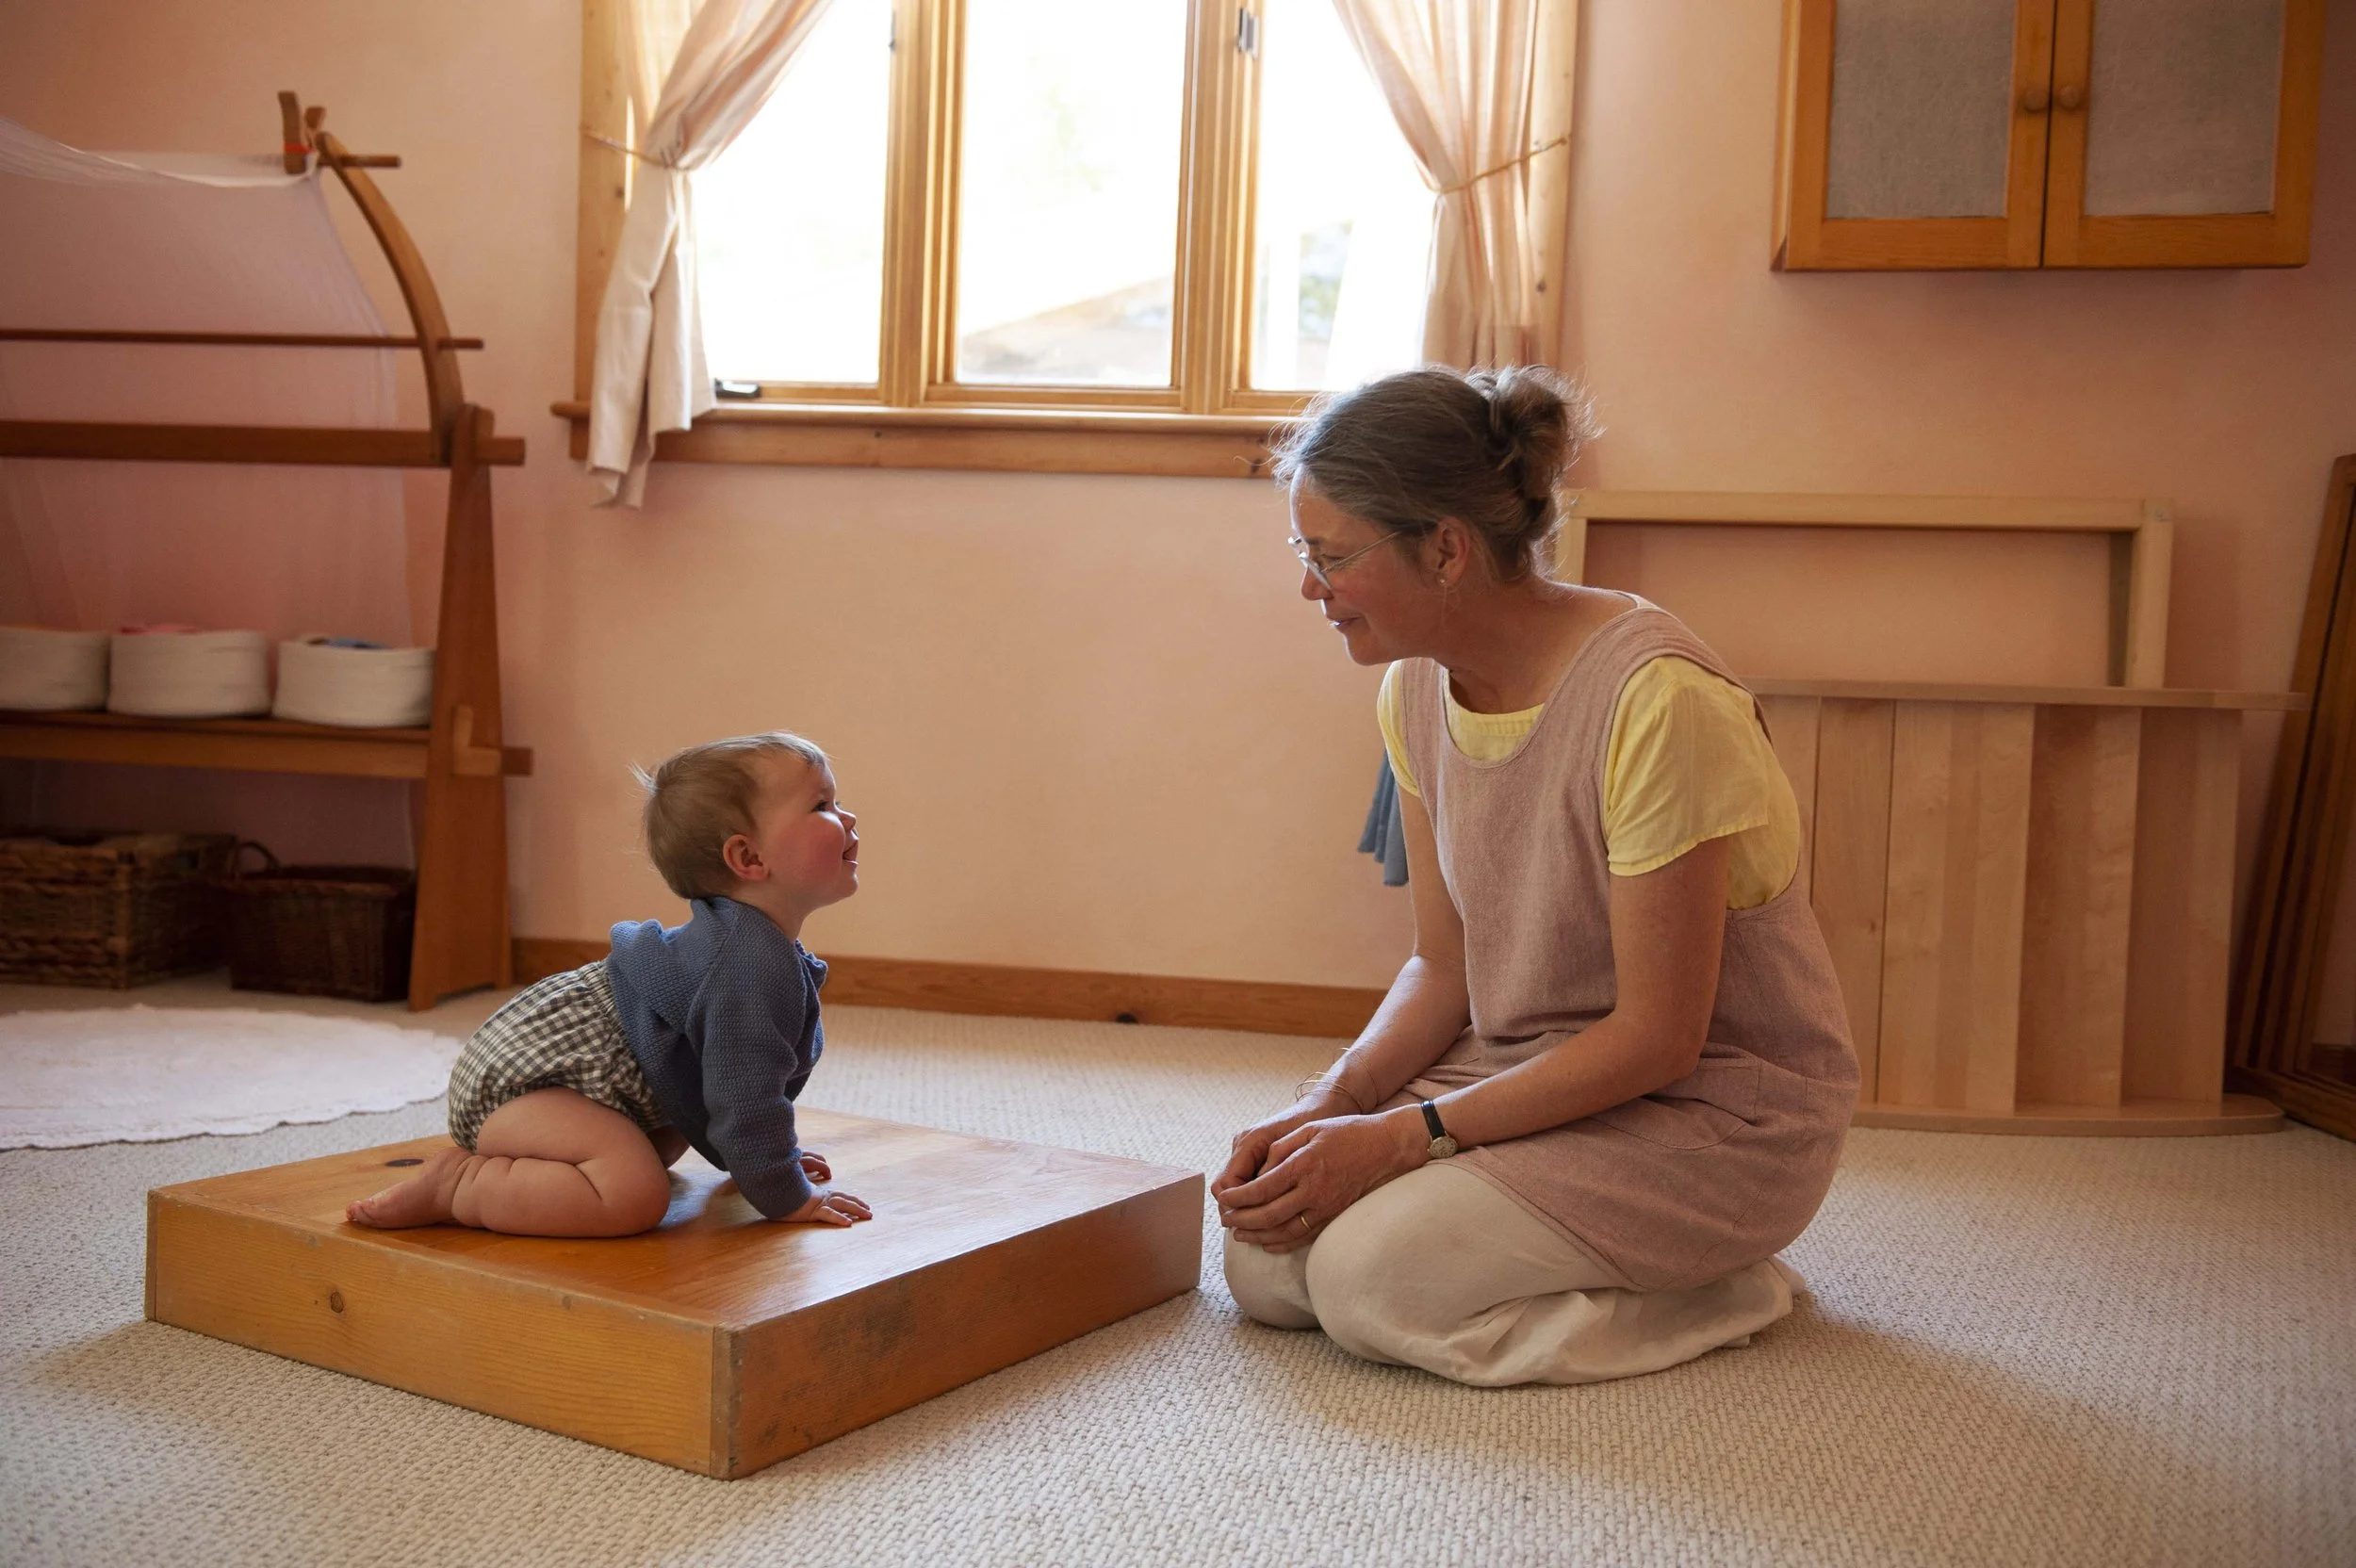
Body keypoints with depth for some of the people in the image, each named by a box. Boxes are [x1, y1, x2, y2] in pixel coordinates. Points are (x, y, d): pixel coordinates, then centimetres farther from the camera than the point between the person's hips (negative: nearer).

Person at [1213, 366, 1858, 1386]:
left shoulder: (1654, 699, -27)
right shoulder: (1416, 691, -2)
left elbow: (1656, 1038, -22)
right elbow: (1445, 963, 5)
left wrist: (1401, 1137, -24)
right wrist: (1331, 1102, -13)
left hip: (1714, 1107, -7)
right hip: (1528, 1068, 7)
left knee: (1371, 1274, -23)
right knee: (1266, 1266, -10)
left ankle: (1717, 1288, -1)